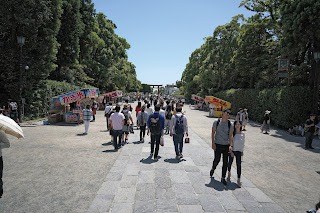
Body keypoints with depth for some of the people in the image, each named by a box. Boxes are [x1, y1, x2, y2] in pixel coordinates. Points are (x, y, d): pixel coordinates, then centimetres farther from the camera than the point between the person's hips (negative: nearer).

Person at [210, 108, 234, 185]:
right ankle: (213, 169, 35)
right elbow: (213, 133, -1)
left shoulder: (230, 124, 2)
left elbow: (231, 135, -3)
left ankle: (223, 178, 18)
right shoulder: (216, 122, -2)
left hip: (226, 145, 2)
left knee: (225, 162, 4)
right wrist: (213, 143, -8)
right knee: (217, 160, 1)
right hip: (217, 145, -2)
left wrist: (230, 145, -16)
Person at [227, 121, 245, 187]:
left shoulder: (242, 134, -4)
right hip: (231, 151, -1)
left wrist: (242, 151, 9)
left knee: (239, 165, -4)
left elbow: (243, 143, 7)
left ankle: (238, 180, 3)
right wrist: (231, 151, -14)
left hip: (238, 151, 1)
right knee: (230, 162, 16)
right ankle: (229, 172, 44)